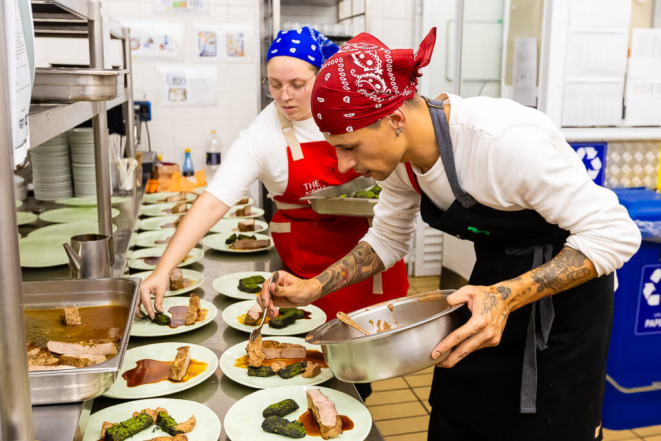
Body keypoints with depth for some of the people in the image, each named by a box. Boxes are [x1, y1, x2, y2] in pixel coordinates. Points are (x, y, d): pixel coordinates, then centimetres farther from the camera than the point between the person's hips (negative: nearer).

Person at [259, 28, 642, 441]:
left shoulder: (506, 140, -33)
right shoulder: (401, 155, -10)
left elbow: (614, 233, -28)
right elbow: (387, 239, 5)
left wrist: (508, 296, -39)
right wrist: (315, 288, -7)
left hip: (566, 293, -6)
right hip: (493, 286, 6)